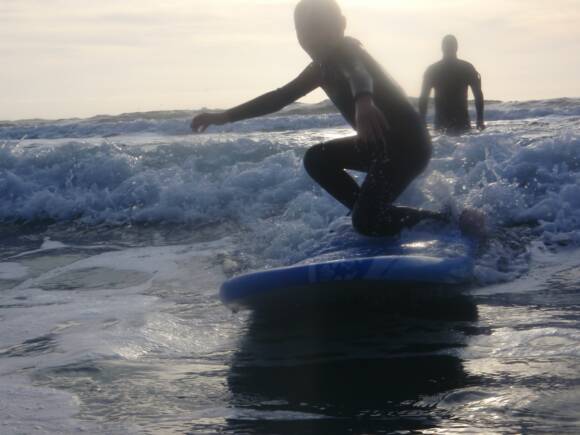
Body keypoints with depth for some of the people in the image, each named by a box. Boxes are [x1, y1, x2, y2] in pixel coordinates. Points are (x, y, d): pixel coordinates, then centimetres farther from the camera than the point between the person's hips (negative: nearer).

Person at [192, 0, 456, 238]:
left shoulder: (343, 50, -14)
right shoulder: (323, 65, 15)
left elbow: (358, 72, -39)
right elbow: (282, 96, 22)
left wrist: (363, 101, -63)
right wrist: (226, 116, 19)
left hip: (406, 143, -10)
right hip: (383, 142, 10)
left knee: (365, 222, -16)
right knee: (317, 160, 18)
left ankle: (450, 222, -6)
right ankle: (371, 213, 13)